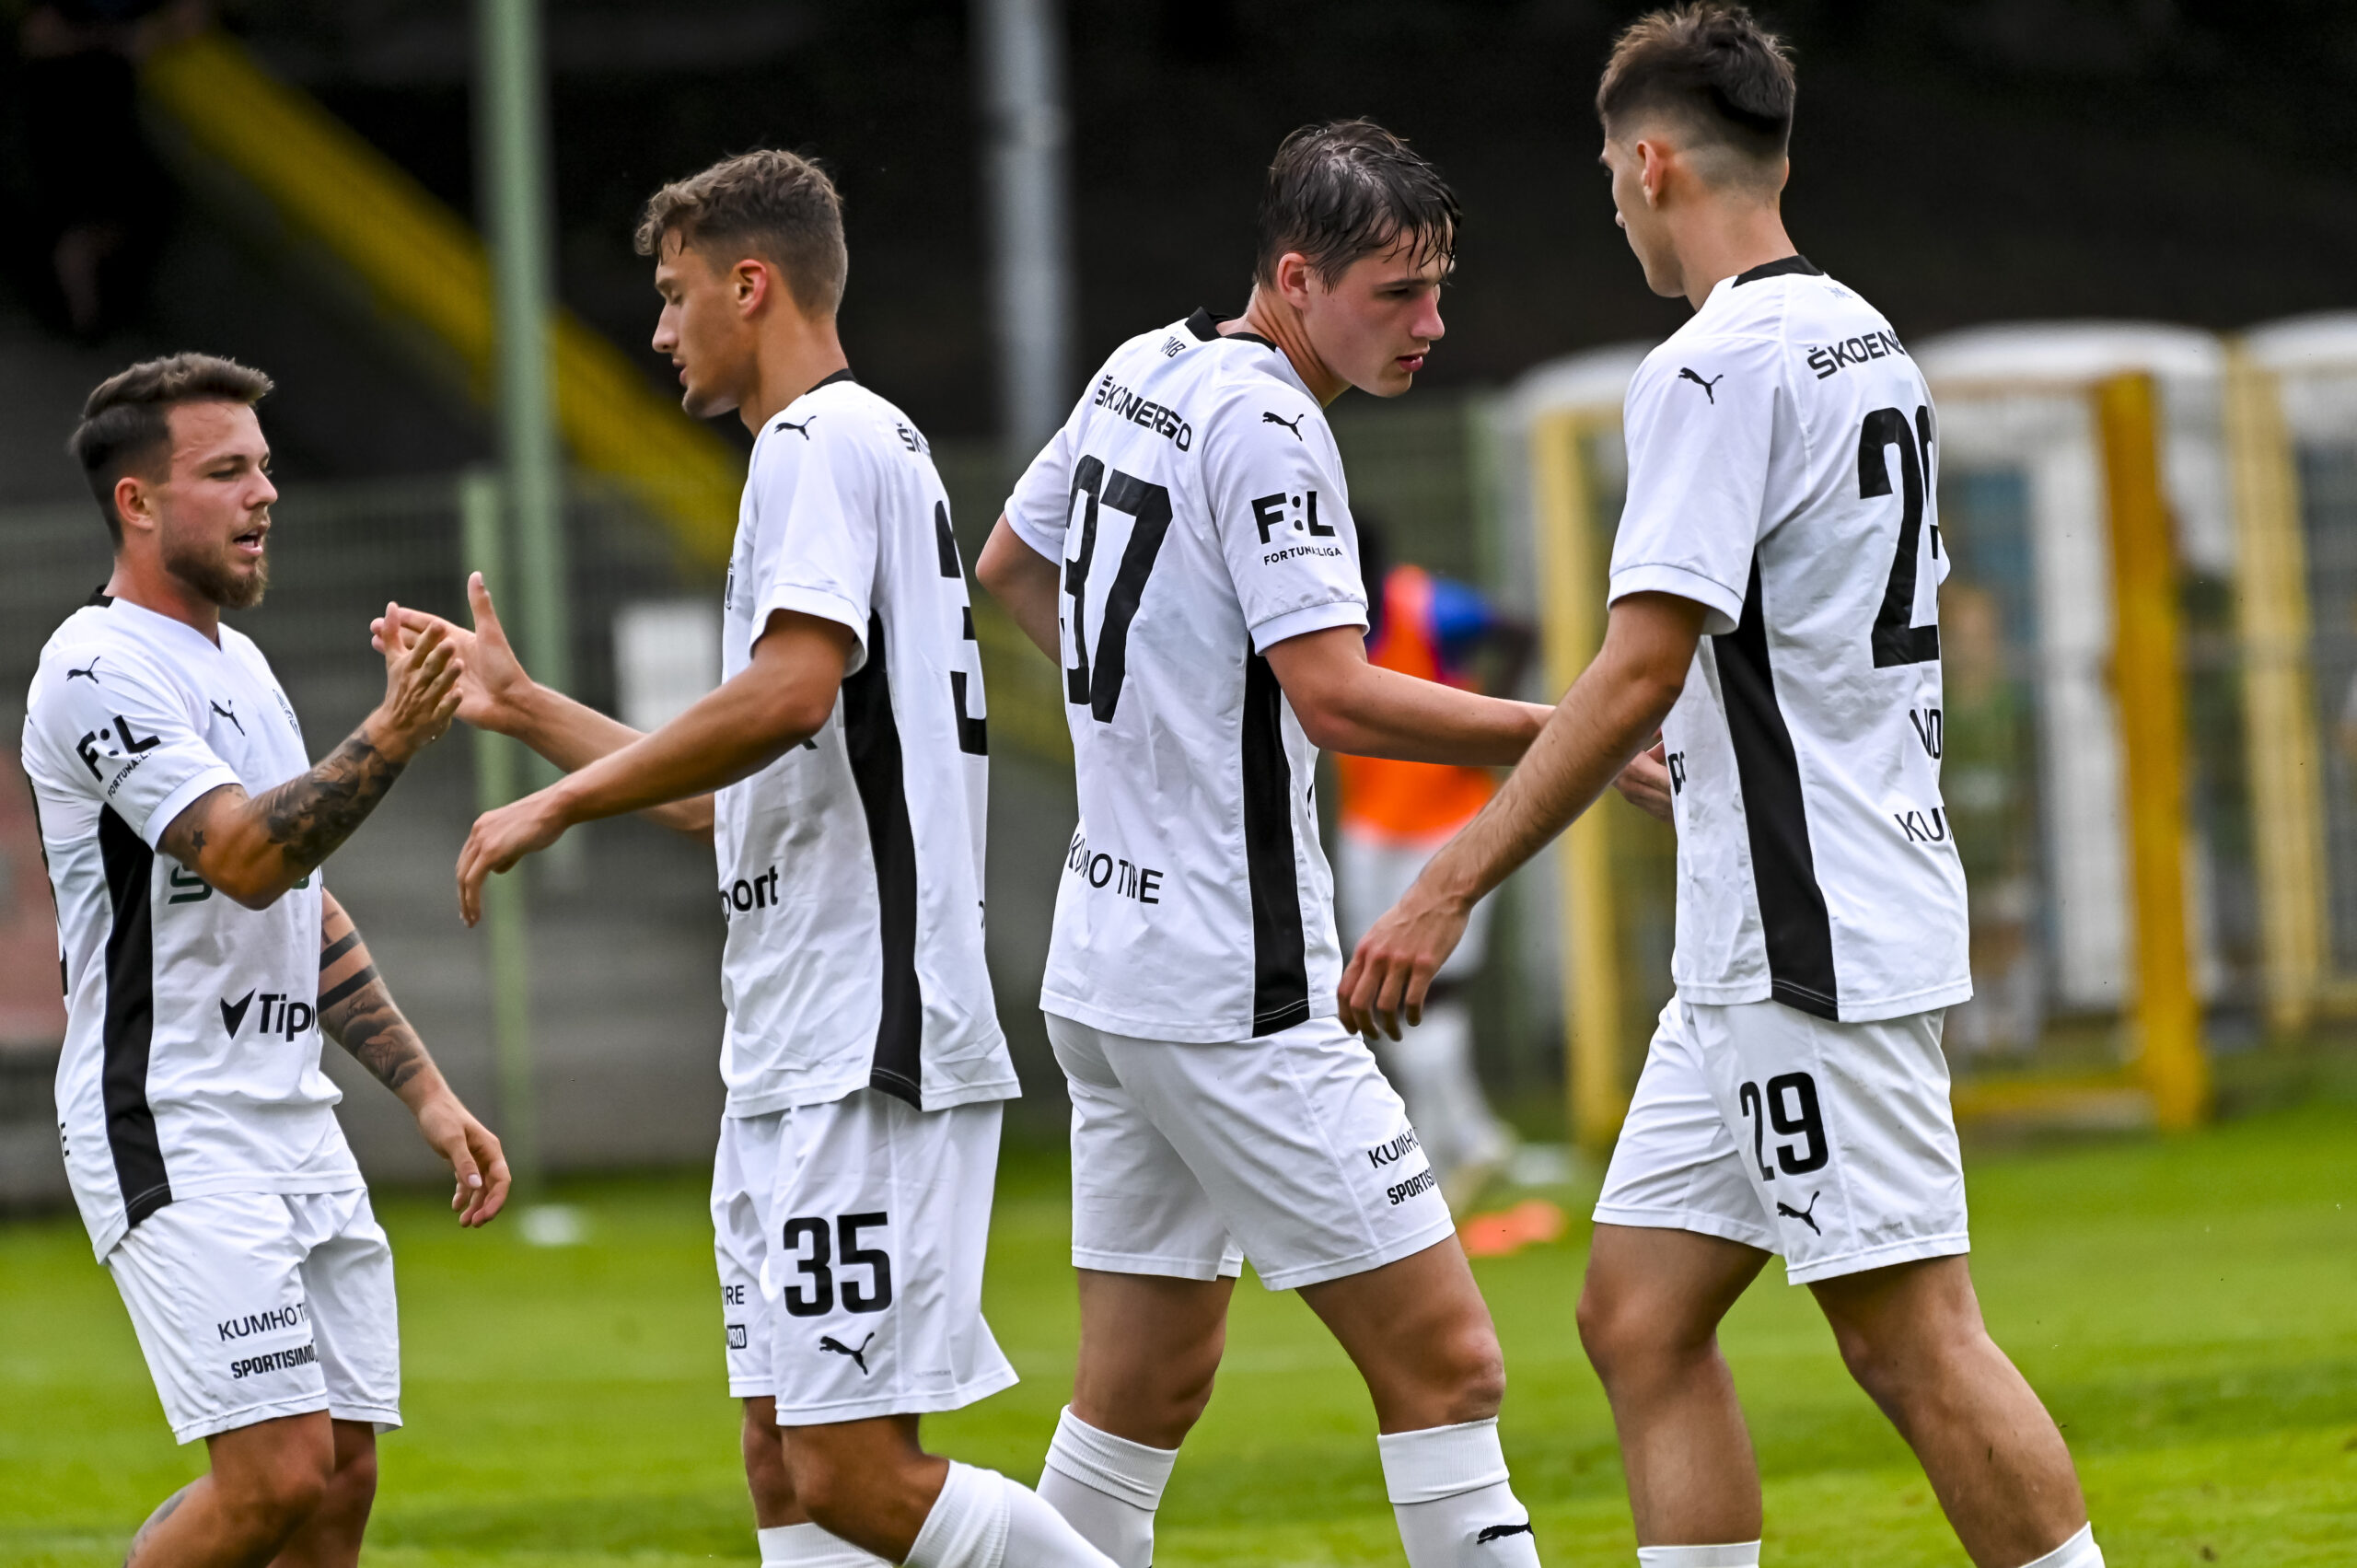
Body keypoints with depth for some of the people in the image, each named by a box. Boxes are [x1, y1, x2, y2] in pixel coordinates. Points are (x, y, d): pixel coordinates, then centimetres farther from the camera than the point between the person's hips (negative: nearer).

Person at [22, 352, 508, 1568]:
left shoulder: (238, 665, 18)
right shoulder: (100, 671, -11)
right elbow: (244, 861, -24)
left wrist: (427, 1095, 20)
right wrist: (392, 735, -32)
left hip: (295, 1125, 9)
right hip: (172, 1136, -9)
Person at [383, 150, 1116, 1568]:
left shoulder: (822, 442, -8)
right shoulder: (870, 445, 24)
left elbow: (792, 691, -25)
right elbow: (740, 797, 28)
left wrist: (562, 803, -16)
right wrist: (522, 705, 32)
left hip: (868, 1046, -11)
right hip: (798, 1051, 11)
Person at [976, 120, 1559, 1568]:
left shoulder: (1142, 374, 12)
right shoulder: (1266, 428, -15)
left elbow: (1011, 565, 28)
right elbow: (1339, 698, -23)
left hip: (1109, 965, 10)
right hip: (1233, 992, -10)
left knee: (1149, 1387, 14)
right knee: (1447, 1364, -9)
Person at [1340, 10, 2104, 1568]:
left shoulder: (1716, 364, -14)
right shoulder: (1873, 349, 15)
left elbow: (1639, 671, -20)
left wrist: (1452, 885, -18)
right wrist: (1692, 769, 39)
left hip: (1813, 944, -10)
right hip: (1767, 952, 10)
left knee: (1912, 1339, -8)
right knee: (1642, 1319, 9)